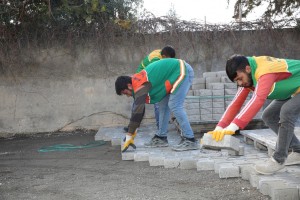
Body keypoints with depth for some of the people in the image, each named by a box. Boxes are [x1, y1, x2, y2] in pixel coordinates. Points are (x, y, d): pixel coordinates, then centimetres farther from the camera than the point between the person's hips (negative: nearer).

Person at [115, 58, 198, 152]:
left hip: (182, 72, -10)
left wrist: (129, 136, -19)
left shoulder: (140, 85, -21)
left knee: (174, 106, -15)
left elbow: (138, 110, -25)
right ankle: (161, 138, 16)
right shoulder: (138, 81, 8)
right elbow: (137, 108, 14)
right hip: (178, 71, 10)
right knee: (163, 105, 10)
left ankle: (190, 140, -12)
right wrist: (132, 132, 15)